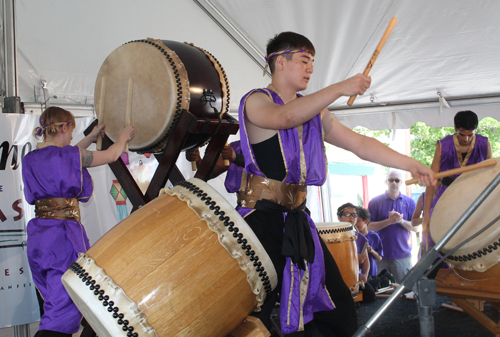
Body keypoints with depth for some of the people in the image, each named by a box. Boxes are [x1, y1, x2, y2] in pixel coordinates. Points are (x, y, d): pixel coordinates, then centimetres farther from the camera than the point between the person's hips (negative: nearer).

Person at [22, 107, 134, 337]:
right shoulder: (70, 155, -10)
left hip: (37, 236, 8)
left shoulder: (30, 159, 10)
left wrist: (91, 137, 39)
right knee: (65, 307, -7)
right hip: (64, 236, -8)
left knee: (51, 304, 20)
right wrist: (123, 136, 26)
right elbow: (111, 155, 4)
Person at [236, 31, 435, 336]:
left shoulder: (313, 112, 16)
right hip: (261, 220, -7)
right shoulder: (256, 101, -4)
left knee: (340, 310, 9)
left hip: (299, 221, 7)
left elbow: (359, 144, 10)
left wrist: (410, 164, 2)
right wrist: (340, 89, -34)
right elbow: (285, 118, -27)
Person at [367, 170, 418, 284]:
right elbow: (369, 226, -4)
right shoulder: (375, 202, 3)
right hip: (381, 255, -1)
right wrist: (389, 221, -14)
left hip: (403, 254, 1)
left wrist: (401, 221, -14)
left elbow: (415, 228, 4)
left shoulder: (409, 202, 8)